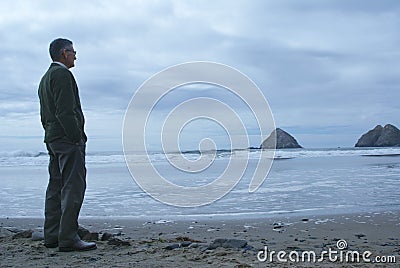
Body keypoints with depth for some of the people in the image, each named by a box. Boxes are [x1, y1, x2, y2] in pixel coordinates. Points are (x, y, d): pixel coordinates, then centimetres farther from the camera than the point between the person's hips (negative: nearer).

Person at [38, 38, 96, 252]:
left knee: (56, 186, 11)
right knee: (73, 187, -11)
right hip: (67, 138, -11)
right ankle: (68, 238, -12)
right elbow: (66, 111, -19)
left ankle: (52, 236, 15)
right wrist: (77, 137, -18)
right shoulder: (62, 74, -9)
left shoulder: (45, 78, 23)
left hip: (52, 138, 11)